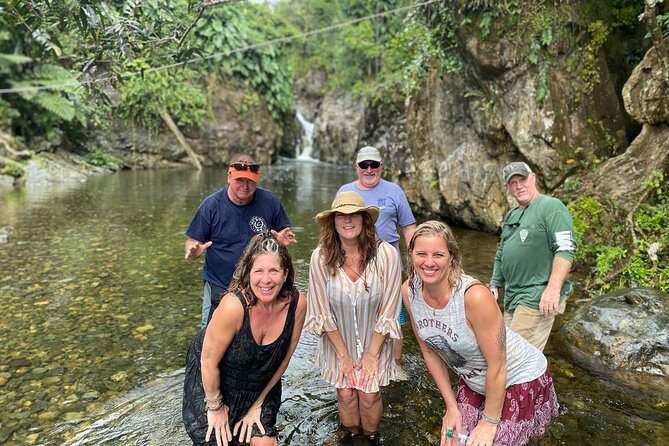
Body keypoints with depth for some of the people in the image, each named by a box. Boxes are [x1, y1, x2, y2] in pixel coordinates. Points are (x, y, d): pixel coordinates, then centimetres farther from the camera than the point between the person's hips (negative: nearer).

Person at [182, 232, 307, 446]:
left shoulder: (297, 303, -22)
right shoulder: (233, 305, -35)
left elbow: (284, 357, -7)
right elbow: (209, 360, -22)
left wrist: (257, 404, 1)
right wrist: (216, 406, -8)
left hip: (261, 384, 4)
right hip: (211, 380, -3)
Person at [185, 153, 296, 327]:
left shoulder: (269, 200, -6)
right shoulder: (211, 205, -10)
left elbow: (284, 232, 5)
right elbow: (193, 241, -5)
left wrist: (283, 239, -18)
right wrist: (194, 251, -28)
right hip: (218, 286, -1)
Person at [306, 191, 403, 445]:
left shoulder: (386, 254, -23)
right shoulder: (320, 257, -20)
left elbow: (388, 310, -14)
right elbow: (323, 312, -10)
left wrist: (372, 354, -9)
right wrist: (343, 354, -6)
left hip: (374, 340, -1)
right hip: (338, 341, 1)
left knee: (369, 394, 5)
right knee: (345, 393, 9)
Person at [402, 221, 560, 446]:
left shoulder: (475, 296, -34)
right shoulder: (409, 291, -16)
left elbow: (497, 367, -24)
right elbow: (430, 351, -3)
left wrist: (490, 422, -12)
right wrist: (452, 407, 1)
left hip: (519, 379, -5)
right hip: (473, 381, 5)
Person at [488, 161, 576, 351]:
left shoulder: (551, 207, -6)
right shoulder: (510, 216, 20)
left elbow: (565, 249, -17)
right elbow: (501, 255, 28)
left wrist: (553, 288, -25)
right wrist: (494, 285, 21)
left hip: (537, 298, -8)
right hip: (512, 298, 9)